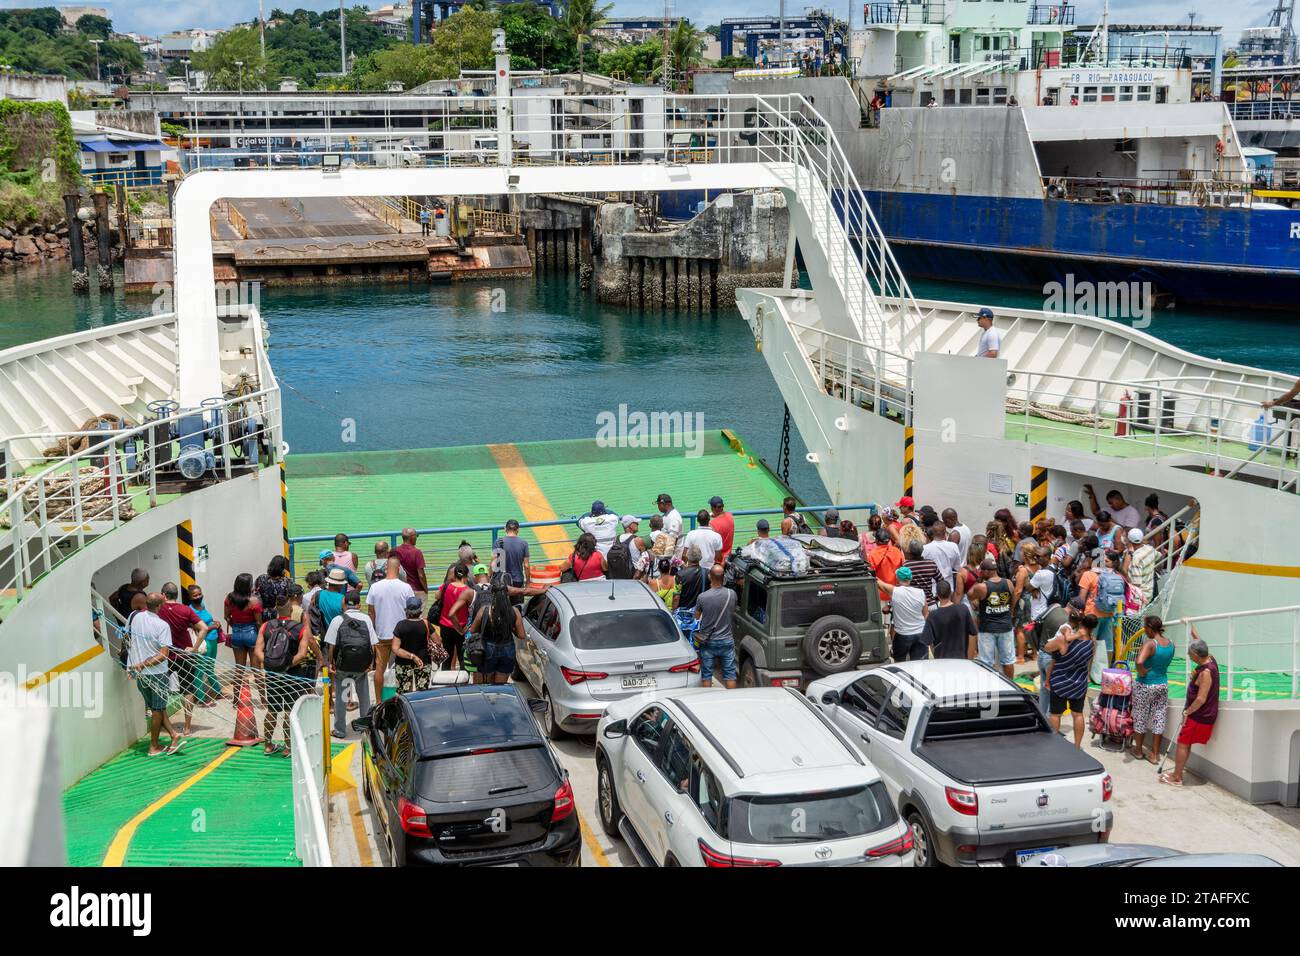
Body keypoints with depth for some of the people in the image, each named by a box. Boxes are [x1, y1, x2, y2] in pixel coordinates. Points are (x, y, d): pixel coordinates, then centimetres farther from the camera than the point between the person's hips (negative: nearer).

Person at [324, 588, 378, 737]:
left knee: (339, 697, 11)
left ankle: (340, 730, 17)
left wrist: (331, 664, 1)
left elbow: (331, 646, -9)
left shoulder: (338, 620, -6)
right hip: (362, 666, 2)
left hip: (342, 666, -2)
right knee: (364, 696, 19)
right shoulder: (366, 618, -1)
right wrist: (371, 663, 3)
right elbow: (374, 644, -4)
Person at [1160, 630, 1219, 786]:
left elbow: (1201, 699, -28)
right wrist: (1189, 625, 29)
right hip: (1204, 715, 9)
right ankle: (1177, 773, 25)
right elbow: (1199, 642, 19)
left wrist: (1187, 712, -15)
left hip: (1199, 716, -9)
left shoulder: (1205, 672, -27)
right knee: (1186, 744, 16)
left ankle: (1177, 778, 6)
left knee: (1183, 744, -1)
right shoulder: (1210, 660, 0)